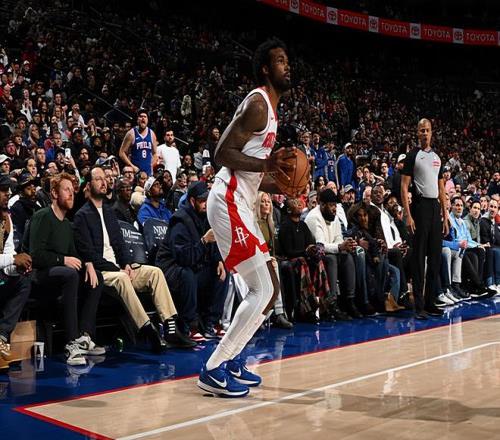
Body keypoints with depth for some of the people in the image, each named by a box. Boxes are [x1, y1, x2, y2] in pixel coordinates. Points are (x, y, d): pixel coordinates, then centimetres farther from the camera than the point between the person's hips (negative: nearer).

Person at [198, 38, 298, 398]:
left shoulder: (269, 108, 21)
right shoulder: (258, 103, -10)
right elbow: (223, 154, -19)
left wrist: (280, 184, 13)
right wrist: (268, 163, -26)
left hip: (241, 205, 10)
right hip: (229, 204, -10)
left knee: (270, 289, 13)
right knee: (263, 291, -11)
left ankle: (231, 359, 22)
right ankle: (214, 370, -4)